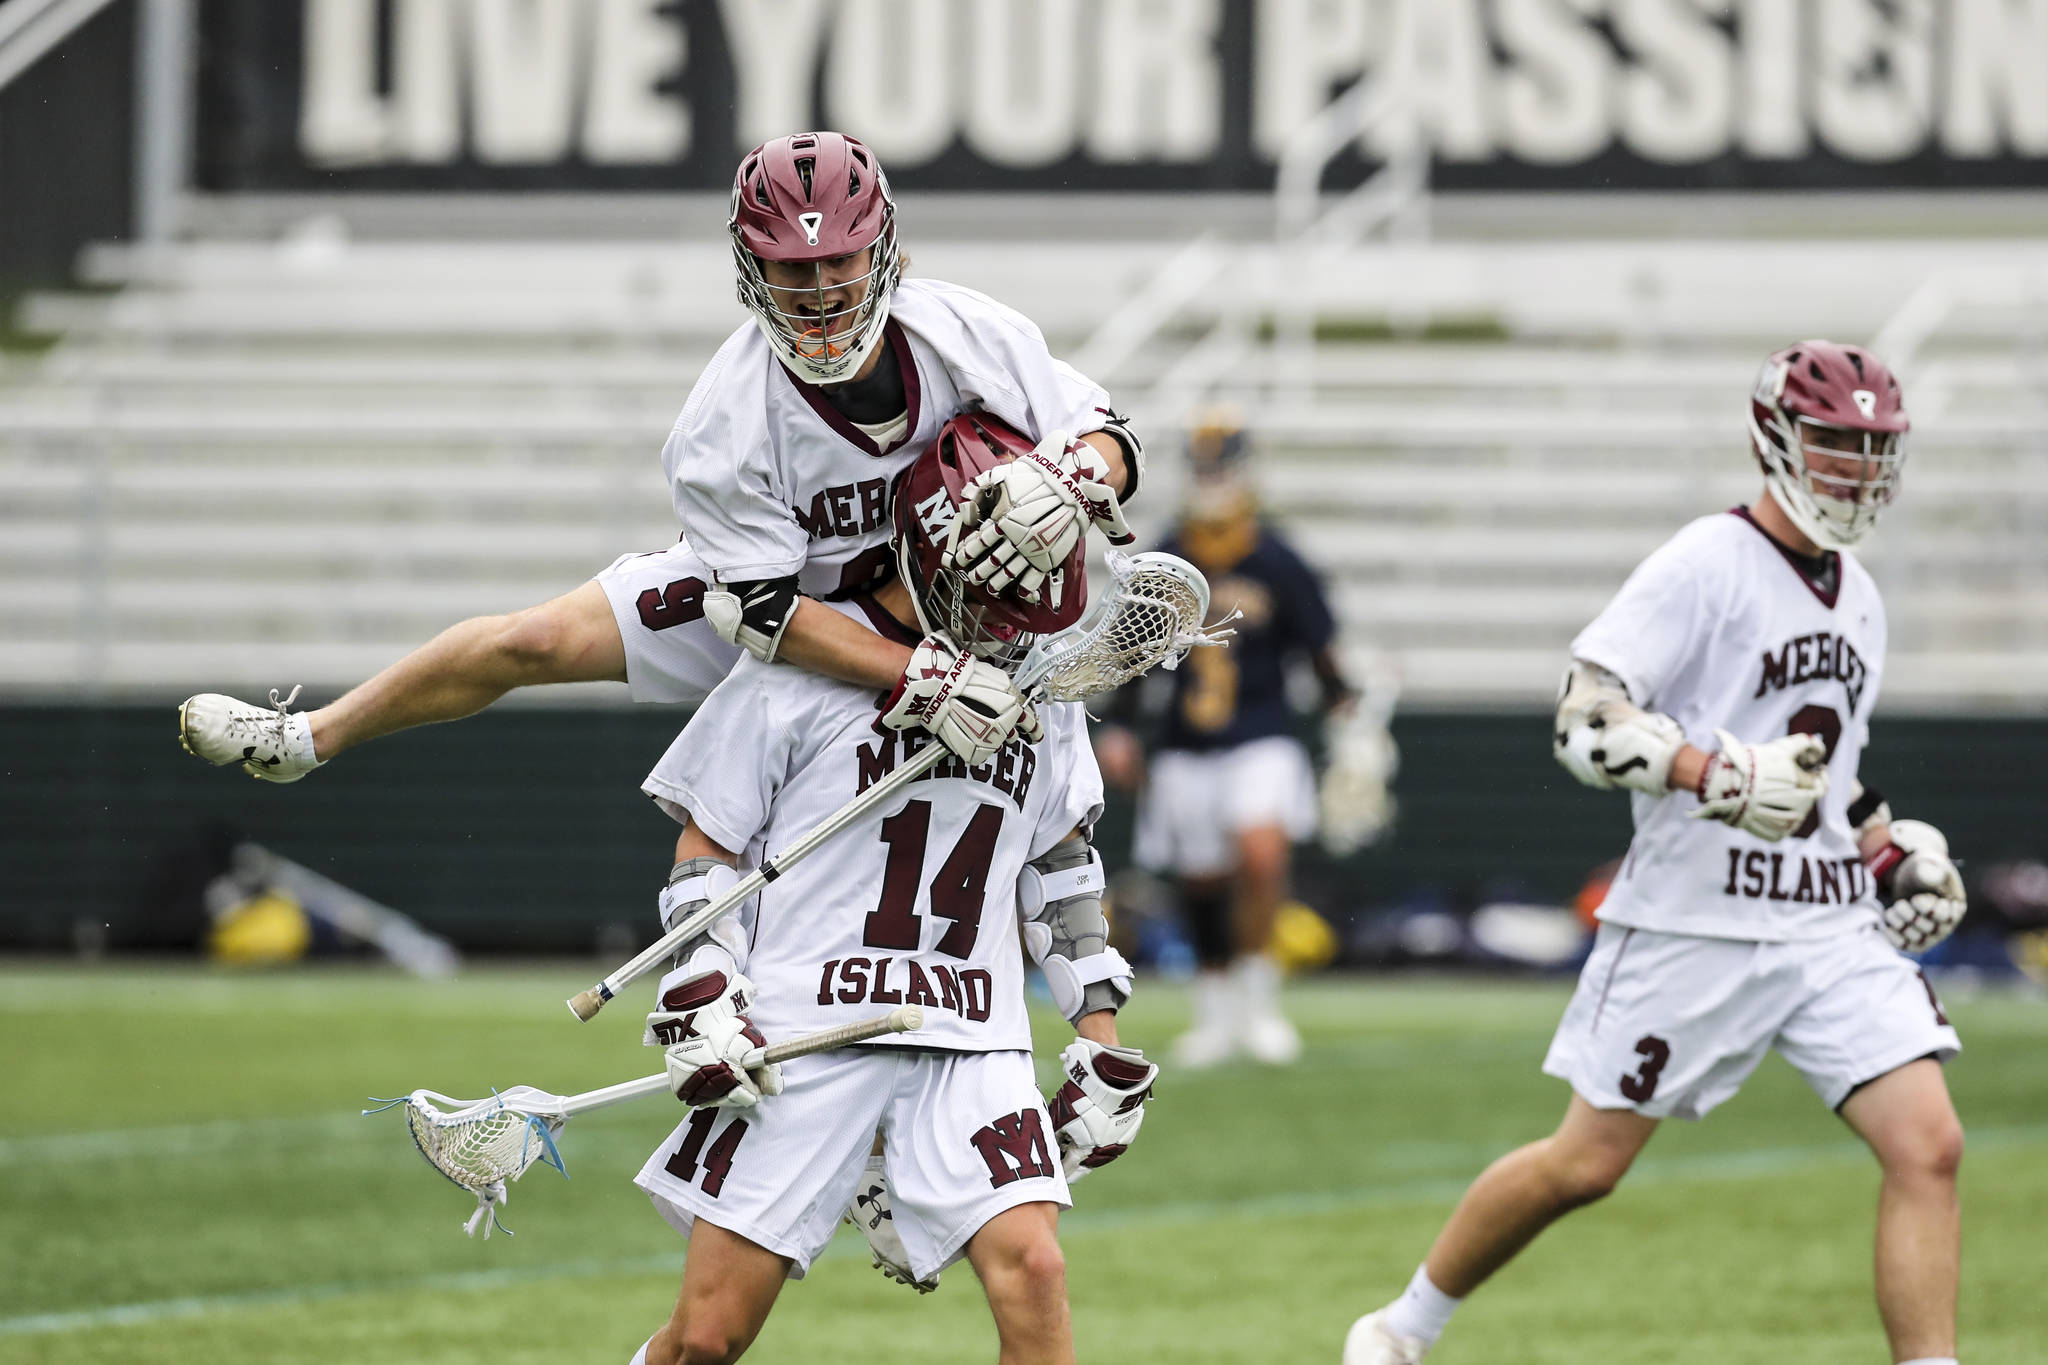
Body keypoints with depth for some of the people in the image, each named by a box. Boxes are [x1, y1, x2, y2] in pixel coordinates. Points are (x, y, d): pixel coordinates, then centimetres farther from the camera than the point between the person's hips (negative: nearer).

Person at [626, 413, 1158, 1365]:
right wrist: (700, 996, -9)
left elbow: (1061, 866, 21)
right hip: (802, 1032, -3)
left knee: (1030, 1268, -18)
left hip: (973, 1044, 3)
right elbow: (706, 848, 3)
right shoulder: (805, 665, -2)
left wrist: (1100, 1035, 17)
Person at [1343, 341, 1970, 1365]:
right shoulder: (1705, 567, -9)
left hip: (1833, 925, 6)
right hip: (1695, 922, -6)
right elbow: (1587, 719, -18)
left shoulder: (1859, 598, 15)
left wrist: (1894, 852, 14)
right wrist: (1720, 776, -29)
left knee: (1928, 1146, -10)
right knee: (1585, 1165, 1)